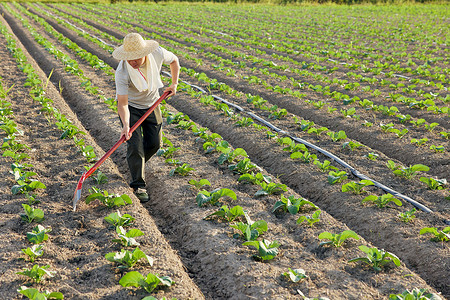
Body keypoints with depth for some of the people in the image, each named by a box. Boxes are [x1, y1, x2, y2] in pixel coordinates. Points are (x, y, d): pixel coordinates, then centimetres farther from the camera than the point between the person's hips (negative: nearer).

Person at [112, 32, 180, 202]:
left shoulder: (157, 53, -25)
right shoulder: (122, 72, -34)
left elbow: (174, 60, 0)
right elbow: (123, 103, -32)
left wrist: (174, 84, -5)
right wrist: (126, 125, -47)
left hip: (151, 104, 4)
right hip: (131, 106, -4)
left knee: (154, 144, 8)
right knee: (135, 145, -13)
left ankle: (137, 165, 38)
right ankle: (138, 185, -1)